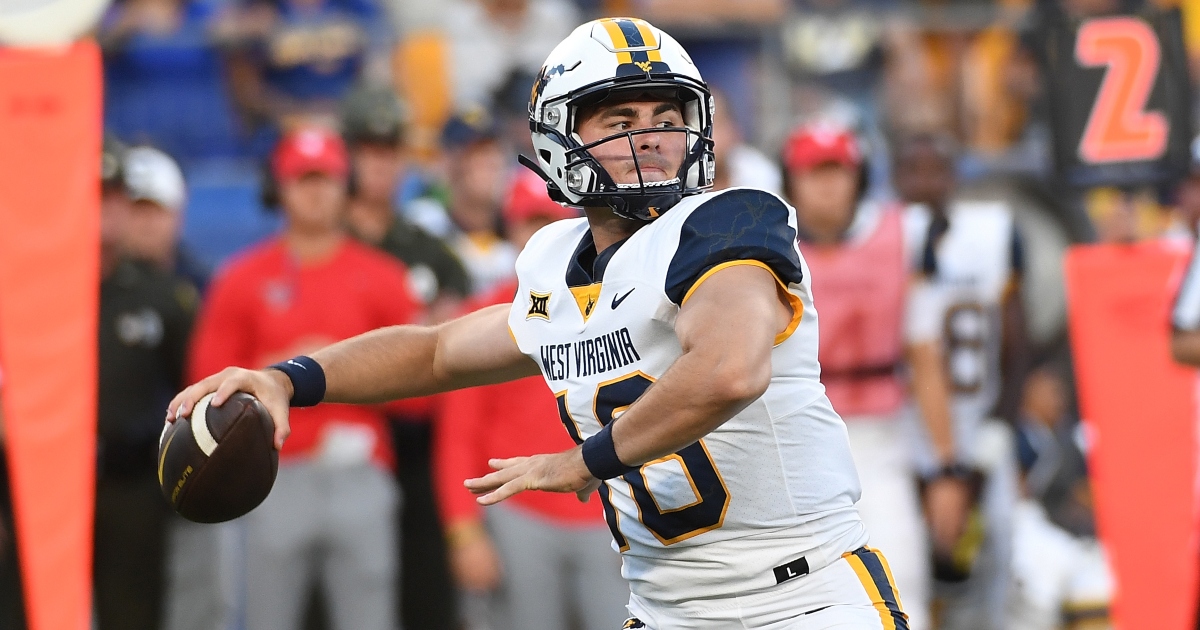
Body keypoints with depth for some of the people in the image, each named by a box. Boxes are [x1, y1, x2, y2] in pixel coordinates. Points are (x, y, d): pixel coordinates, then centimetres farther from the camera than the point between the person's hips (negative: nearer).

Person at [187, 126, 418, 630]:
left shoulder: (382, 279, 8)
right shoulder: (242, 280, 7)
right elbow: (209, 383, 3)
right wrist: (280, 370, -9)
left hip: (360, 480, 0)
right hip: (277, 479, 0)